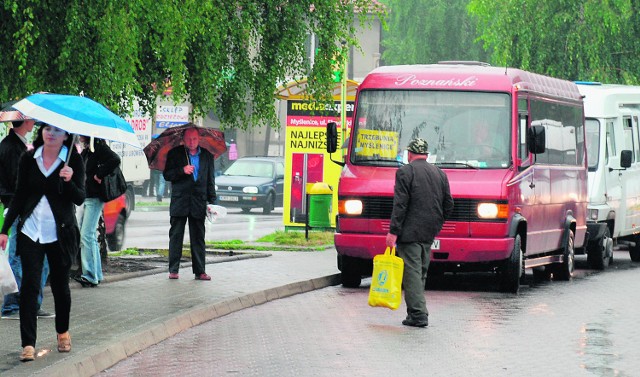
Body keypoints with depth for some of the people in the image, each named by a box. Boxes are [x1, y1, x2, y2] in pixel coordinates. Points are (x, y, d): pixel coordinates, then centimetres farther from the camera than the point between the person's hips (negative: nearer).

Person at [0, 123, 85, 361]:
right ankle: (28, 344, -8)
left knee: (60, 285, 9)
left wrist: (69, 181, -27)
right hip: (30, 231, 1)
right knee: (29, 285, -7)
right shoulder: (28, 159, 3)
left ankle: (63, 332, 33)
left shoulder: (73, 161, -4)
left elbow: (80, 199, -7)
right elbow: (19, 196, 9)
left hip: (60, 232, -1)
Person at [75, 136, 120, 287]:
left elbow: (115, 160, -27)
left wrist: (99, 175, -21)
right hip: (87, 197, 10)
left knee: (86, 235, -14)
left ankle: (90, 276, -15)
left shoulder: (98, 147, -11)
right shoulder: (86, 151, 17)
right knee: (89, 235, 12)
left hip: (95, 197, -10)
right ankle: (96, 274, 18)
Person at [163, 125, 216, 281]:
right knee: (176, 236, -1)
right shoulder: (175, 154, 6)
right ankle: (173, 270, 2)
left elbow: (210, 180, 13)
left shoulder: (207, 155, 11)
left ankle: (199, 271, 5)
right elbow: (167, 175, 2)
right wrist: (182, 170, -15)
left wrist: (212, 201, 6)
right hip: (179, 201, -2)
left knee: (198, 237, 3)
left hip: (198, 202, 2)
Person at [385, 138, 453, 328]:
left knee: (412, 272, -7)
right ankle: (417, 312, 17)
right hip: (429, 234, 6)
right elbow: (448, 205, 15)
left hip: (410, 232, -6)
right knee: (420, 272, 14)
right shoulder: (440, 173, 13)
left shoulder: (405, 172, -7)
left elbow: (400, 205, -13)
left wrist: (393, 231, -13)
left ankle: (418, 314, -13)